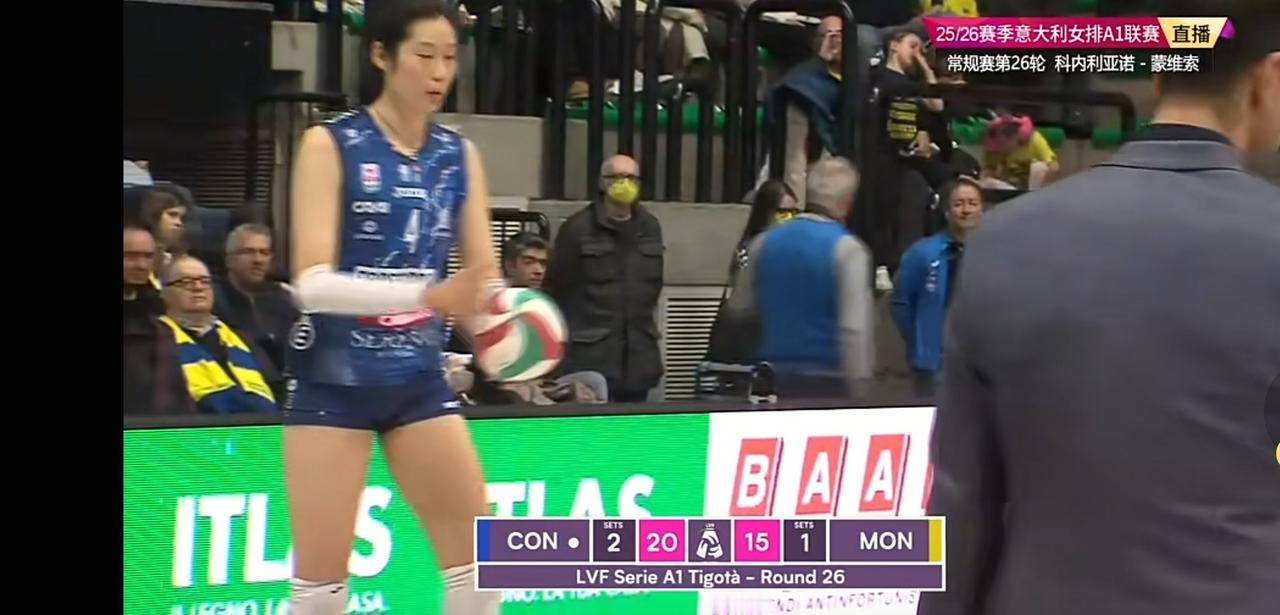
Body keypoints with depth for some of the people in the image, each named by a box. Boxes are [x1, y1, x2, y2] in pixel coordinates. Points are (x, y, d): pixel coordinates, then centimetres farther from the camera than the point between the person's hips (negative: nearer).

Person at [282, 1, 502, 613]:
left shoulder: (460, 155, 4)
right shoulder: (329, 144, -10)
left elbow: (483, 275, 3)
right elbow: (313, 281, -19)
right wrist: (428, 294, -33)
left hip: (419, 379, 5)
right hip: (332, 380, -4)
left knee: (477, 555, 1)